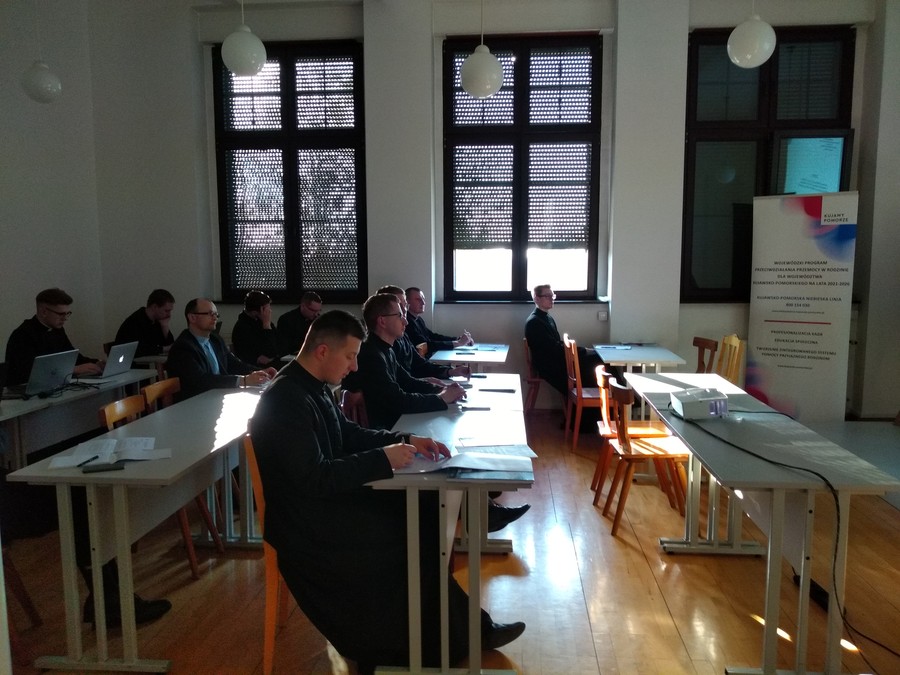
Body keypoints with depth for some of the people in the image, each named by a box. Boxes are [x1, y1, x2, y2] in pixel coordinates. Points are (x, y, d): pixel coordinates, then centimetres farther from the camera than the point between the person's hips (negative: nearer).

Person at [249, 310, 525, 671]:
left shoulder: (314, 387, 7)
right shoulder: (287, 400, -23)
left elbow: (350, 434, 16)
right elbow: (313, 479, -27)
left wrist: (404, 441, 2)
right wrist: (382, 459, -23)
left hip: (326, 501, 9)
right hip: (306, 523, -9)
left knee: (423, 509, -2)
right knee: (413, 537, -12)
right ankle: (464, 634, 9)